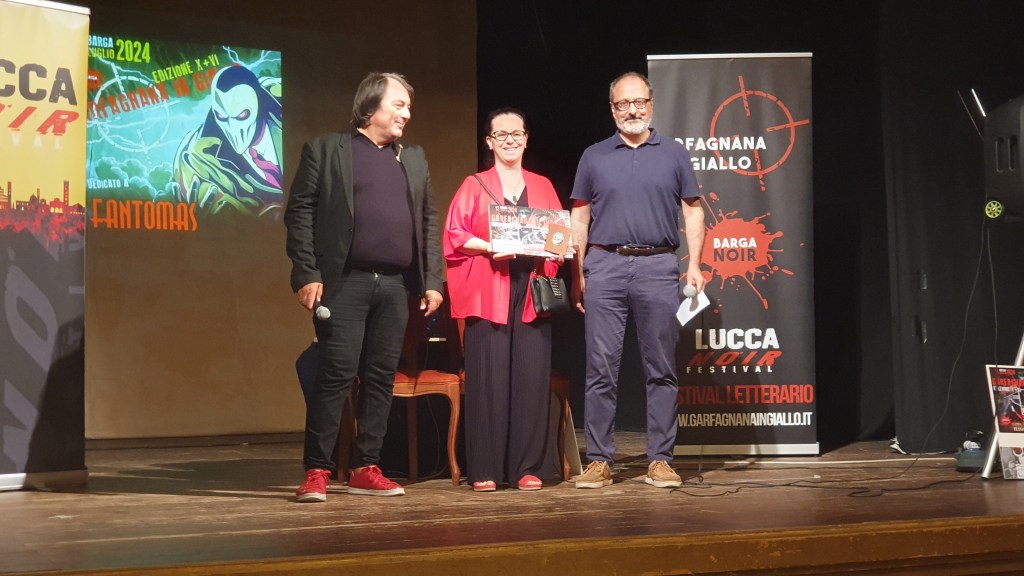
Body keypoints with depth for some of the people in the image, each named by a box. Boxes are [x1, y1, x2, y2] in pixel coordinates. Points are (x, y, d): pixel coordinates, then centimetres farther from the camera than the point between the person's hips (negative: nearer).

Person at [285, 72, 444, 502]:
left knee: (381, 377, 6)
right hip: (345, 283, -5)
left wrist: (432, 281, 8)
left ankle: (366, 469, 13)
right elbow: (300, 213, -2)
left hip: (396, 286, 5)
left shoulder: (414, 159, 18)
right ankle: (317, 471, -1)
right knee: (337, 374, -7)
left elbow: (429, 222, 17)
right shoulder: (326, 150, 3)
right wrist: (306, 275, -11)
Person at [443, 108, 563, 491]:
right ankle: (484, 470, -3)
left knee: (532, 378, -3)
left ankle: (529, 468, 1)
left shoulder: (542, 186, 18)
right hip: (487, 294, -2)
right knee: (488, 379, -6)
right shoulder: (474, 186, 10)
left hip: (532, 292, 2)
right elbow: (454, 236, 1)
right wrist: (489, 247, -14)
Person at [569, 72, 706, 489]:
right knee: (601, 368, -1)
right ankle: (599, 461, 4)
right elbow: (579, 219, 11)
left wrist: (694, 265, -2)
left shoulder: (673, 155, 11)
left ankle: (660, 460, 7)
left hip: (658, 267, 0)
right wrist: (578, 276, 4)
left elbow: (693, 211, 9)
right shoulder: (594, 157, 11)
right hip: (605, 267, 0)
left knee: (661, 369, 2)